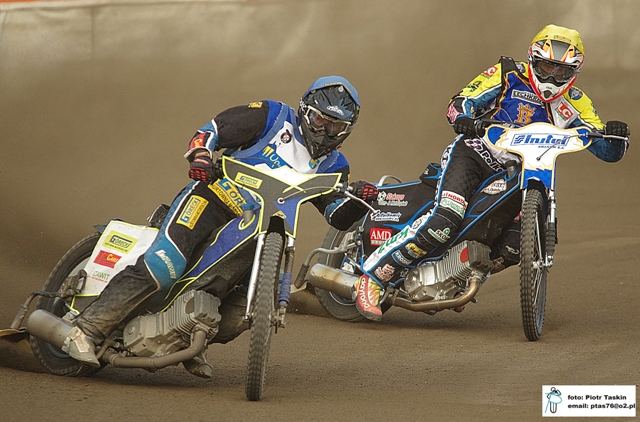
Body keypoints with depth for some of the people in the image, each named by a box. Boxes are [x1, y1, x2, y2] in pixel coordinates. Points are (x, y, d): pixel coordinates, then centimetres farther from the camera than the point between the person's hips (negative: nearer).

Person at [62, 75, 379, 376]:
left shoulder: (329, 166, 16)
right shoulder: (274, 117, 3)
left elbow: (339, 217, 8)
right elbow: (212, 130, 1)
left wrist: (359, 198, -13)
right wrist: (200, 156, -20)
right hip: (213, 196, -6)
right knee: (165, 266, -26)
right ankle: (87, 329, -25)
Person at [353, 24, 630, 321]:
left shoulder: (574, 104, 4)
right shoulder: (508, 75, -6)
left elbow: (608, 151, 3)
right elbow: (460, 102, -10)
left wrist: (616, 135, -21)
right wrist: (463, 118, -34)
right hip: (473, 155, -5)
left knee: (513, 250, -15)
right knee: (445, 220, -30)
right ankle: (373, 277, -23)